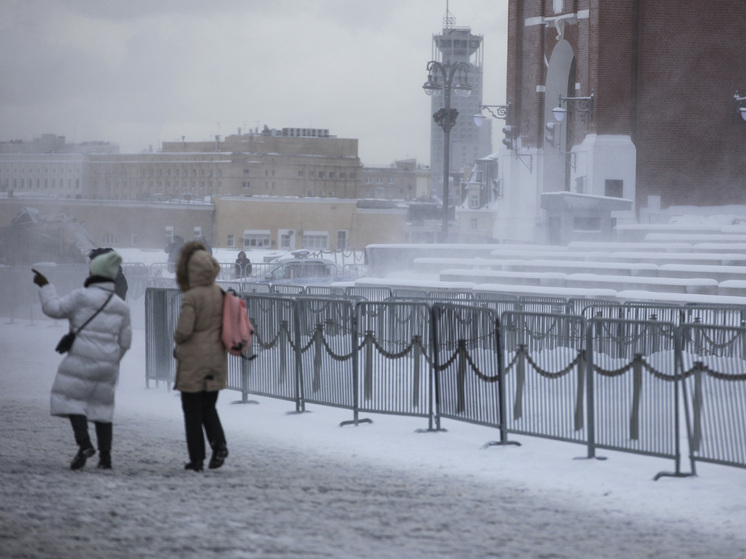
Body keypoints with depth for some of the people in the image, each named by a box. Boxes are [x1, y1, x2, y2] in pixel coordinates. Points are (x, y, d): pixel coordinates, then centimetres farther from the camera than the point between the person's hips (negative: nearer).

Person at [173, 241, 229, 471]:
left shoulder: (191, 297, -18)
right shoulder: (221, 294, 1)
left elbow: (183, 331, -21)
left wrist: (178, 341, 0)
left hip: (193, 363, -6)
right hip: (216, 360, 6)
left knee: (192, 411, 5)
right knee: (209, 407, 19)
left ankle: (196, 458, 6)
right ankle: (219, 444, -4)